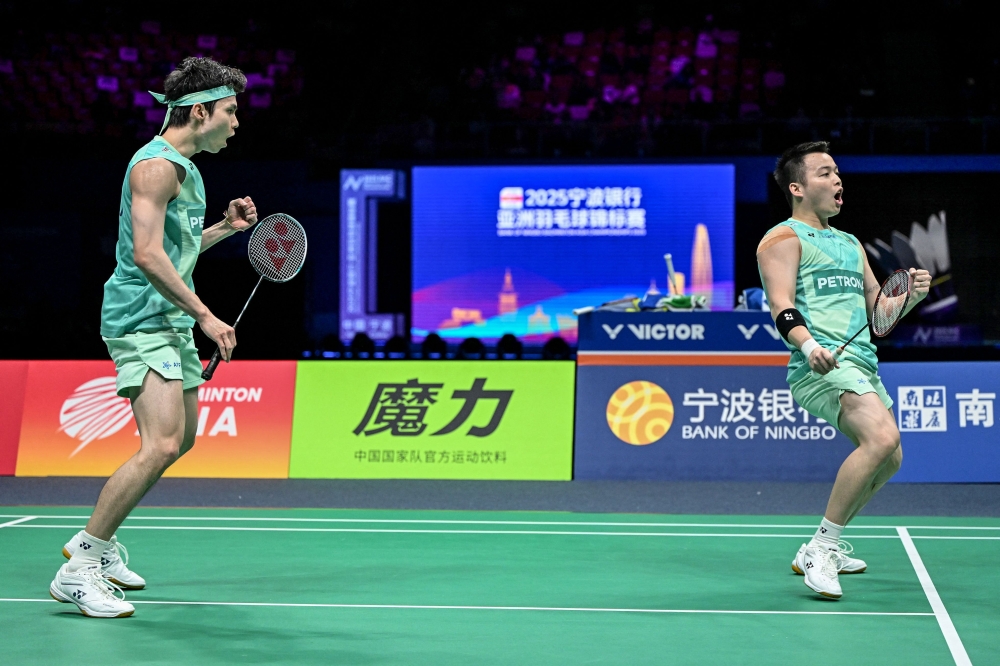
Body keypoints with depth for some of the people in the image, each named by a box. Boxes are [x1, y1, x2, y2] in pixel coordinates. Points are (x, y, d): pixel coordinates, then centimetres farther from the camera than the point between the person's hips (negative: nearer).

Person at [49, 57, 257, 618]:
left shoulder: (186, 168, 18)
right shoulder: (156, 165, -14)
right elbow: (147, 256, -23)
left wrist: (226, 227, 16)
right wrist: (205, 316, -22)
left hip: (171, 322, 11)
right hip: (141, 320, -11)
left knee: (181, 439, 17)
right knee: (161, 445, -20)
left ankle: (99, 539, 28)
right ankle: (79, 569, -14)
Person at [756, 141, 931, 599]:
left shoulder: (850, 244, 27)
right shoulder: (785, 238, 1)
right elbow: (782, 305, -13)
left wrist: (911, 292, 4)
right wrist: (808, 345, -32)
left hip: (862, 363, 9)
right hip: (823, 364, -9)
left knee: (887, 459, 13)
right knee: (881, 438, -28)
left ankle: (825, 548, 27)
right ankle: (821, 549, -22)